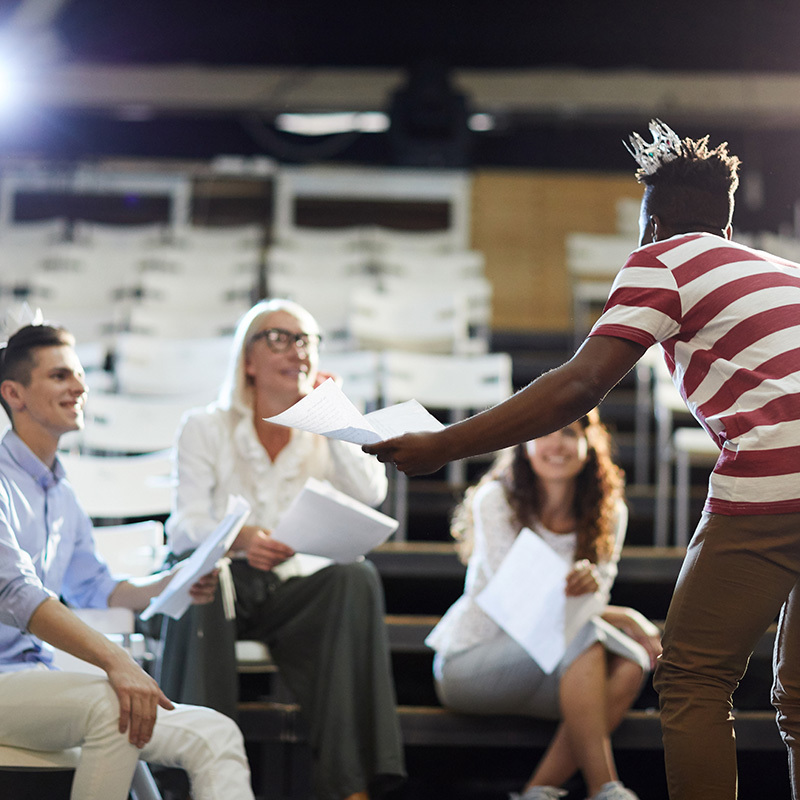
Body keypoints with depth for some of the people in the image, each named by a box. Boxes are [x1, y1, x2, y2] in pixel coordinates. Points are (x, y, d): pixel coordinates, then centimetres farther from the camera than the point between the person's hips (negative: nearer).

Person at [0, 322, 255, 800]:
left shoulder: (61, 495, 19)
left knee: (214, 734, -10)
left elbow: (94, 588, 31)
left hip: (42, 682, 9)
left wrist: (170, 585, 10)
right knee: (111, 704, -38)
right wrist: (114, 660, -34)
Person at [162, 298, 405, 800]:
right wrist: (240, 538, -29)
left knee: (356, 577, -30)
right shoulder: (206, 428, 6)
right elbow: (185, 527, -7)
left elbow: (370, 494, -6)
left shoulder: (328, 433, 14)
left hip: (298, 590, 2)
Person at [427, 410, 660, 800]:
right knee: (585, 635, -31)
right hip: (467, 662, -5)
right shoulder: (495, 501, -13)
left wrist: (591, 585, -32)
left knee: (629, 665, -25)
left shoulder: (609, 513, 0)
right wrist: (626, 620, -19)